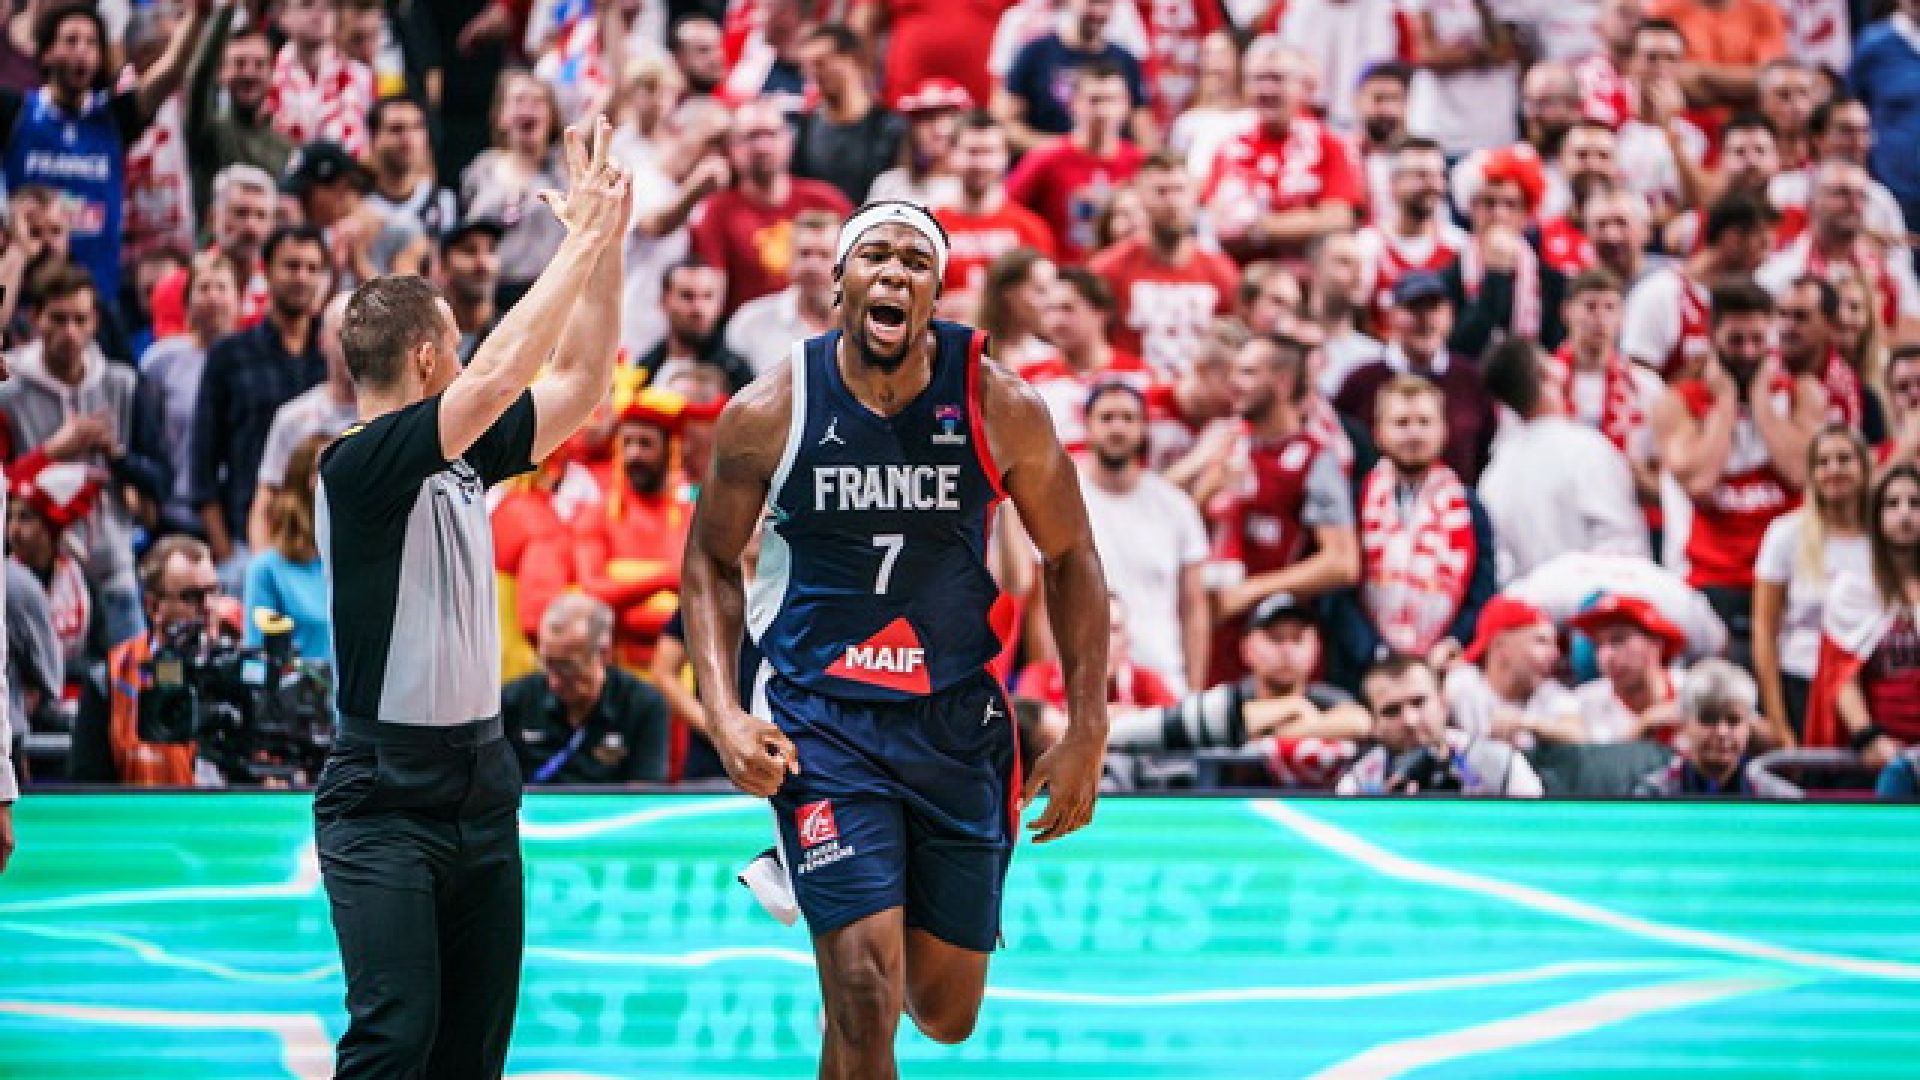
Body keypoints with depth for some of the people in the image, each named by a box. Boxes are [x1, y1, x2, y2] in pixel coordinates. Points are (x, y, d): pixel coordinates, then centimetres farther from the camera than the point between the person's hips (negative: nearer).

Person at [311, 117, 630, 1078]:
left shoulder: (463, 458, 11)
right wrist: (583, 241, -17)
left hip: (481, 780, 8)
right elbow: (502, 374, -23)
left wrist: (605, 242, 8)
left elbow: (578, 383, 17)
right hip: (384, 798, -8)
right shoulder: (358, 465, -13)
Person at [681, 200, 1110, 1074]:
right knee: (864, 998, -16)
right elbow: (711, 561, 6)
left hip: (956, 719, 2)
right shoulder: (768, 414, -8)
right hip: (820, 722, -2)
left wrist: (1088, 730, 2)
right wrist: (724, 717, -6)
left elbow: (1068, 558, 6)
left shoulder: (1000, 409, -6)